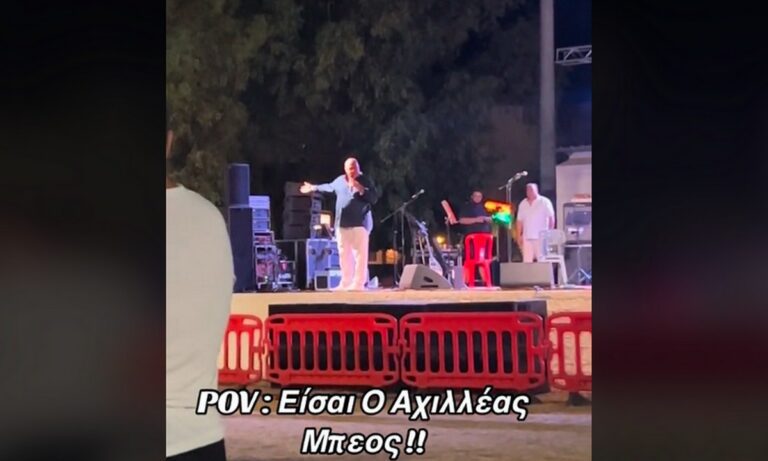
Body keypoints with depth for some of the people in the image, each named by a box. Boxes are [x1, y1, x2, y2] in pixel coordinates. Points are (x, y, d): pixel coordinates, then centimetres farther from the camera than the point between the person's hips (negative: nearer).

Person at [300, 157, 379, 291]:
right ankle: (346, 283, 16)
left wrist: (361, 189, -21)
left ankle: (359, 283, -9)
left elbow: (374, 198, -10)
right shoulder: (340, 180, 12)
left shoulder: (365, 181, -3)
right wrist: (313, 188, 40)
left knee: (360, 254, -10)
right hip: (342, 224, 6)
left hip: (360, 223, -6)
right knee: (344, 254, 9)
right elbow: (329, 187, 31)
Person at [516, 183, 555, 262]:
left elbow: (551, 218, -2)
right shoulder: (523, 204, 13)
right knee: (527, 262, -2)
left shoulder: (544, 202, 0)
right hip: (527, 237, 4)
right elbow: (520, 221, 15)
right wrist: (519, 235, 10)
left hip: (541, 237, -4)